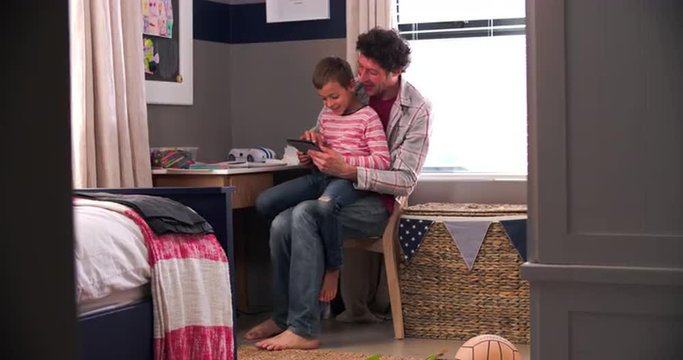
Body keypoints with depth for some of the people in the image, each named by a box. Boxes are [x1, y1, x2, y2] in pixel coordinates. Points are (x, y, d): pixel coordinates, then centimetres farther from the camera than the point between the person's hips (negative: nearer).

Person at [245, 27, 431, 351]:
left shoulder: (417, 111, -10)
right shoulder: (355, 92, 5)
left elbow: (405, 181, -14)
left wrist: (348, 171, -26)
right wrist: (312, 150, -6)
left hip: (378, 202, -6)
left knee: (304, 215, -31)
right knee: (280, 224, -21)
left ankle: (303, 329, -27)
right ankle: (282, 316, -3)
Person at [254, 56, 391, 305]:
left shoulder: (368, 117, -4)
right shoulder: (325, 116, 17)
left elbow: (383, 161, -12)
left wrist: (342, 161, -20)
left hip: (351, 180, -7)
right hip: (322, 176, 7)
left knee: (324, 205, -42)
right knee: (265, 203, -10)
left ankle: (333, 268, -17)